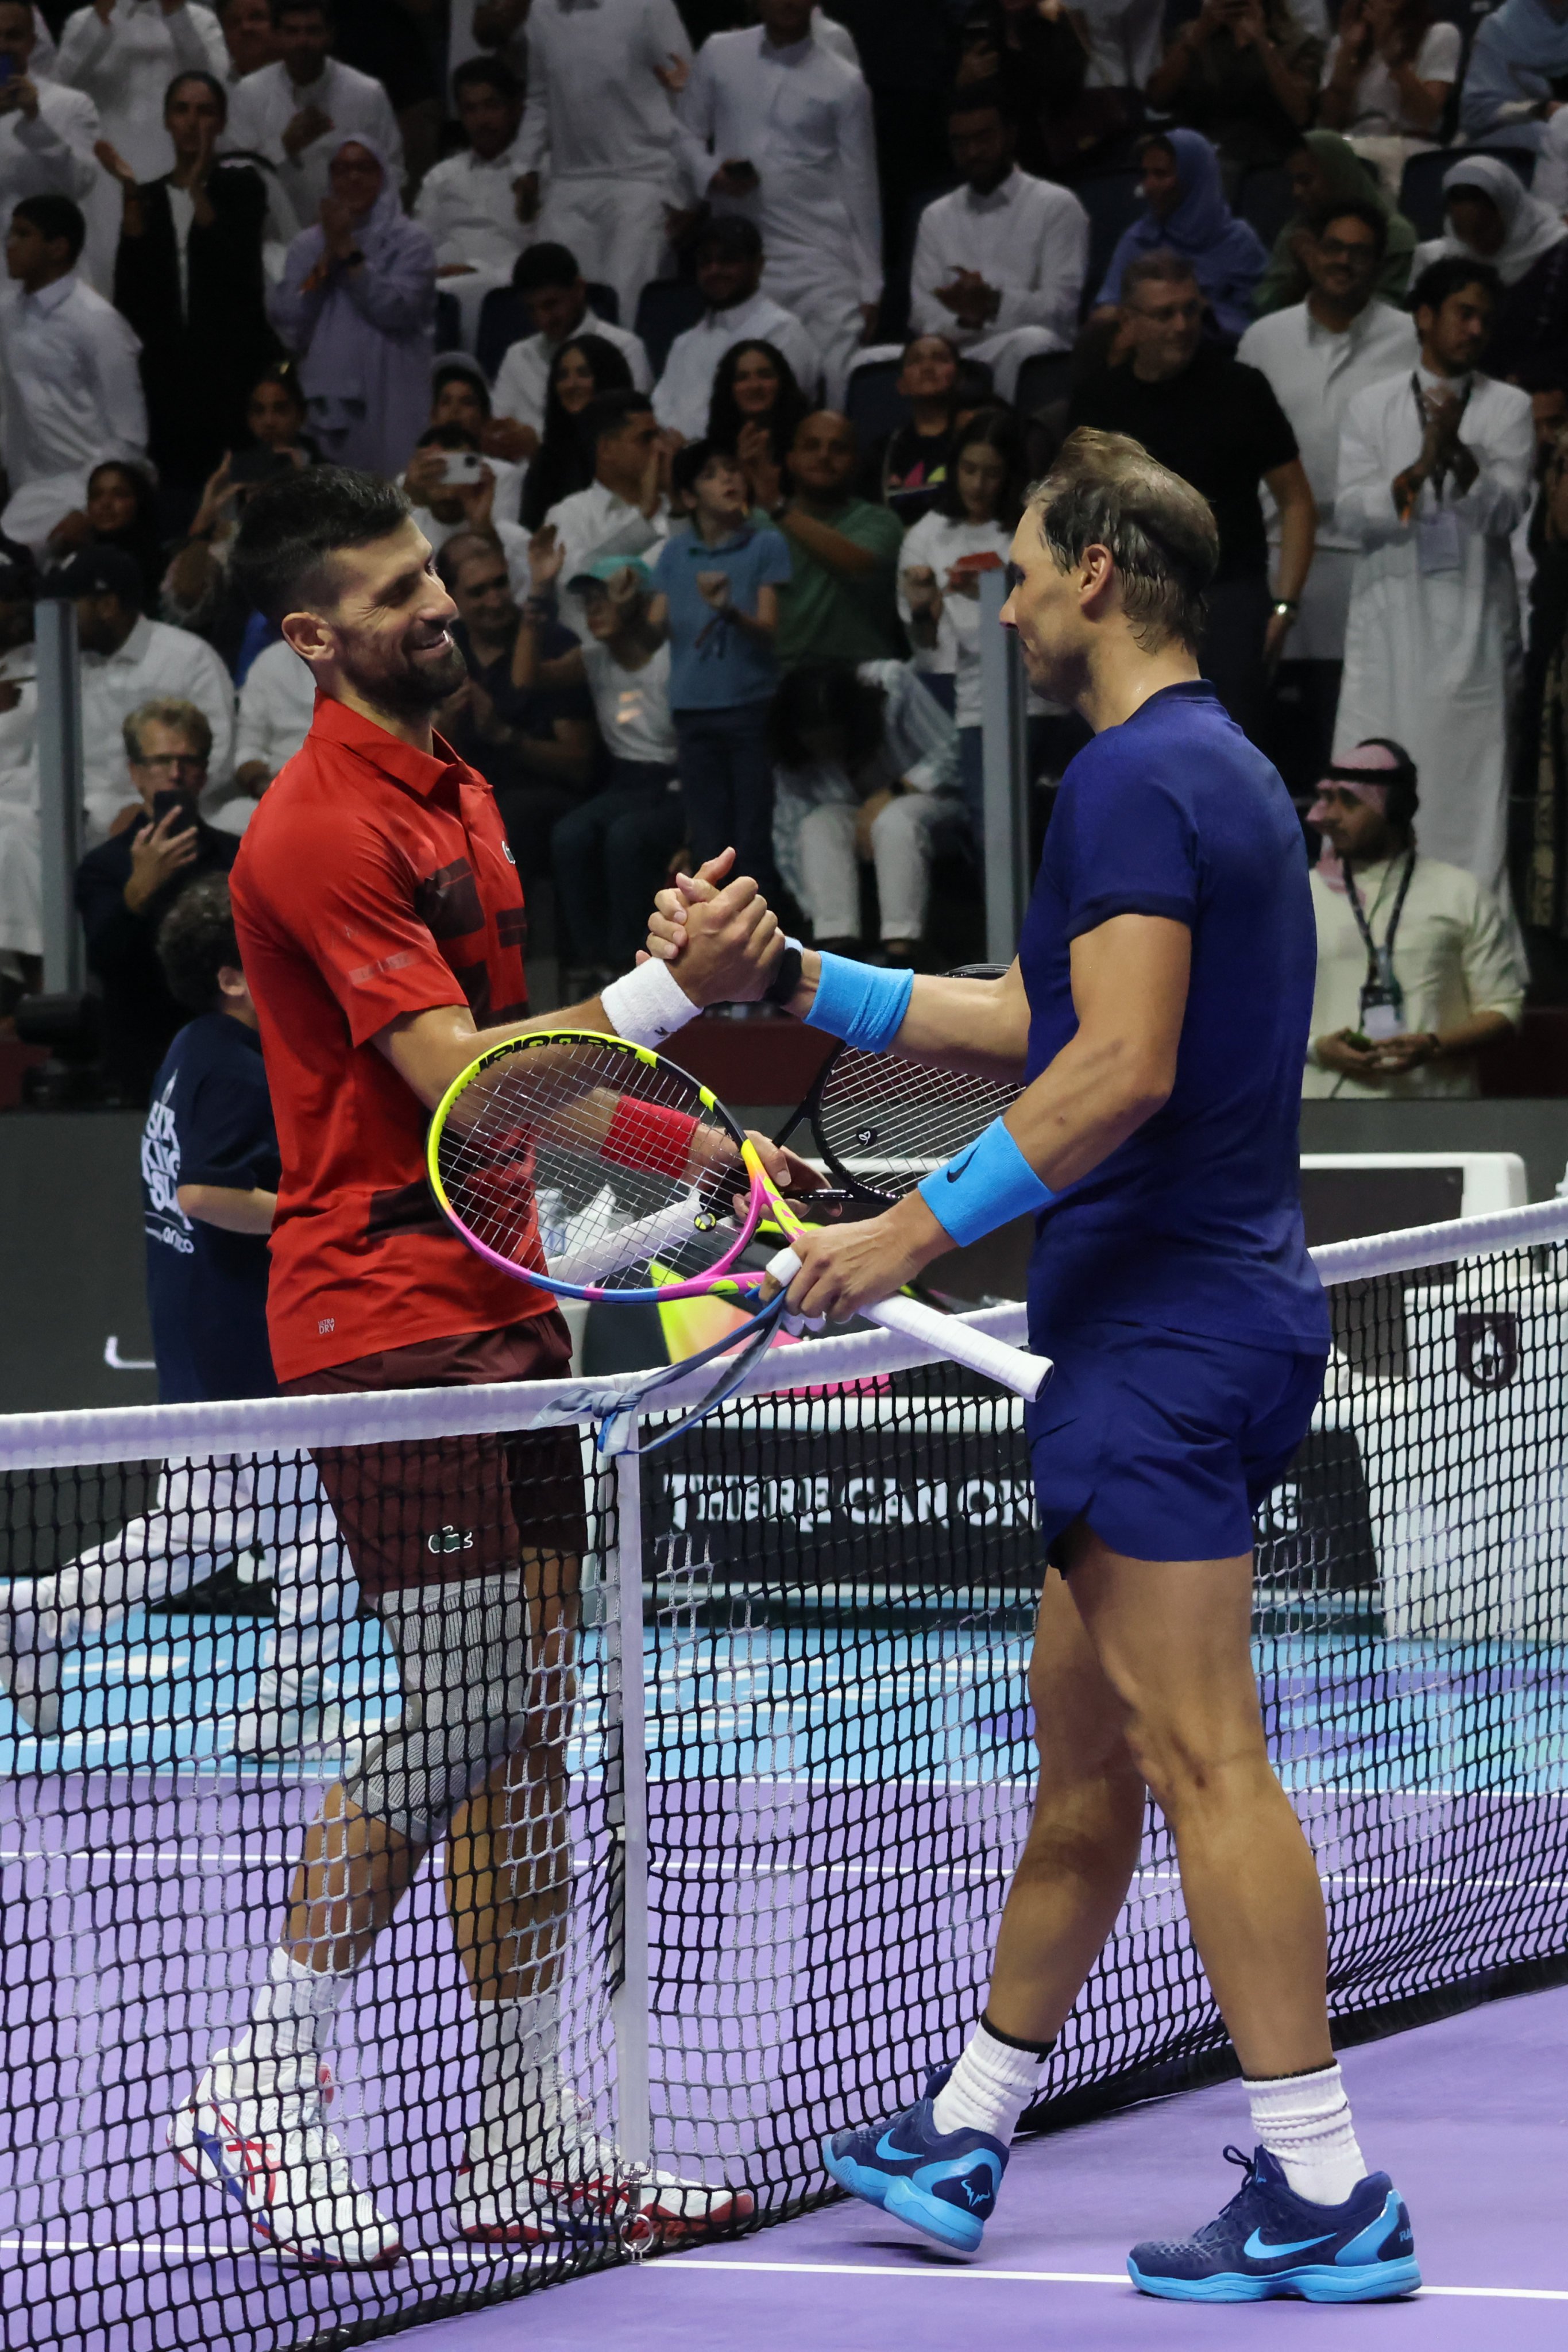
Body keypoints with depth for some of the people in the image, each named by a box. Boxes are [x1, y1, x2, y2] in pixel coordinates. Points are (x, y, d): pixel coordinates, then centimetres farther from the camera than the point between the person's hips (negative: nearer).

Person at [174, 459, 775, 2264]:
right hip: (385, 1312, -9)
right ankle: (260, 2092, -3)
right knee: (470, 1705, -13)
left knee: (535, 1705, 7)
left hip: (497, 1304, 9)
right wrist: (670, 993, -24)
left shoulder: (458, 795, 17)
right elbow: (454, 1077, -20)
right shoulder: (319, 831, -14)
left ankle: (532, 2145, 10)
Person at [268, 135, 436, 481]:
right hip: (325, 398, 3)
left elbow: (395, 311, -12)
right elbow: (289, 324, 1)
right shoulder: (308, 245, 12)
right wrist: (327, 256, -4)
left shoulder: (409, 241, 3)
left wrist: (349, 251, -8)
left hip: (387, 403, -3)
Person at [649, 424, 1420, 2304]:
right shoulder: (1217, 770, 18)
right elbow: (1031, 1022, 25)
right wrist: (786, 979, 24)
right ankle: (967, 2131, 27)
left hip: (1169, 1327, -11)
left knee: (1200, 1757, -10)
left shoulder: (1138, 777, -15)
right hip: (1173, 1317, 11)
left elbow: (1120, 1066, -24)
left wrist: (924, 1225, -18)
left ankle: (1325, 2194, -9)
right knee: (1082, 1743, 17)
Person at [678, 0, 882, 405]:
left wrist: (870, 288, 3)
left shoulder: (844, 84, 1)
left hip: (820, 267, -2)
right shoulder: (719, 55, 8)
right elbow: (689, 133, 16)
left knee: (833, 396, -11)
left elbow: (861, 189, 4)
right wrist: (710, 175, -7)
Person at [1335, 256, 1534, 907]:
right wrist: (1418, 471, -16)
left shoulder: (1509, 408, 9)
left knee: (1469, 779, -3)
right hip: (1390, 617, 1)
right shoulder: (1372, 407, 10)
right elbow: (1351, 512, 1)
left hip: (1473, 618, -1)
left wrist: (1458, 454, -21)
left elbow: (1505, 508, -3)